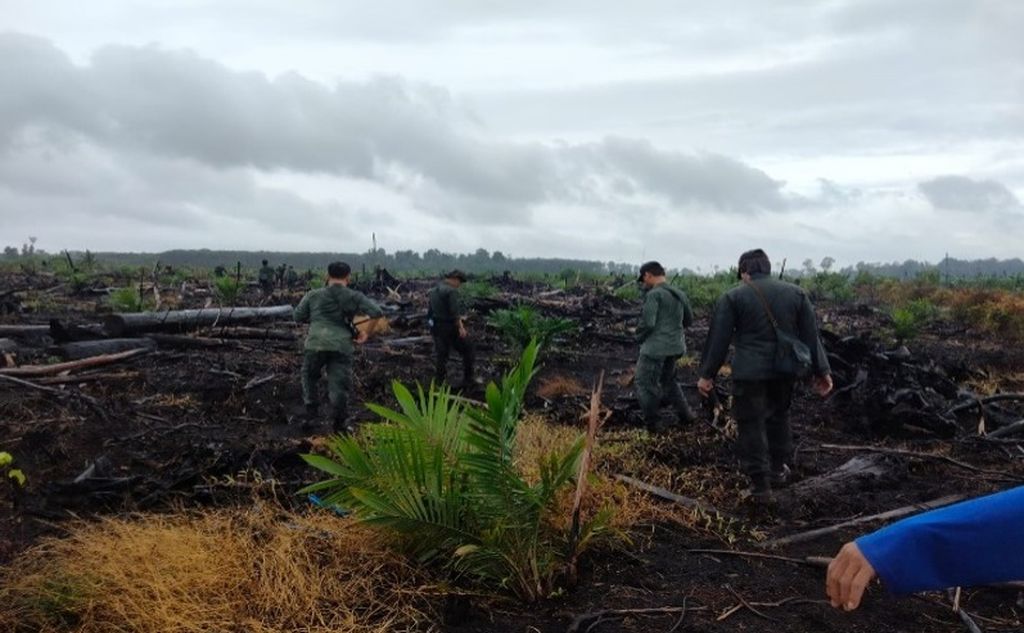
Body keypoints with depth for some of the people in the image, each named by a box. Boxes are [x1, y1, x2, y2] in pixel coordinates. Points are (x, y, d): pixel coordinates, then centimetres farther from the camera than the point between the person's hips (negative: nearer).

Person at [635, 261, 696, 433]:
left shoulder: (653, 294, -14)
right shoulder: (679, 294, 9)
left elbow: (647, 323, -20)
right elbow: (688, 320, 19)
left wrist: (639, 336, -2)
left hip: (655, 347, -8)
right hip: (676, 346, 8)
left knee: (646, 386, 4)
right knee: (668, 380, 26)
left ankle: (653, 424, 9)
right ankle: (685, 414, 24)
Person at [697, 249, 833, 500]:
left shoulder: (732, 297, -5)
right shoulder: (795, 293, 6)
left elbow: (719, 339, -5)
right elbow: (810, 335, 7)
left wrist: (707, 374, 1)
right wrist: (821, 371, 11)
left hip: (749, 372, -4)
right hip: (785, 370, 4)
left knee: (751, 424, 4)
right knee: (779, 416, 23)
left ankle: (760, 484, 6)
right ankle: (779, 469, 32)